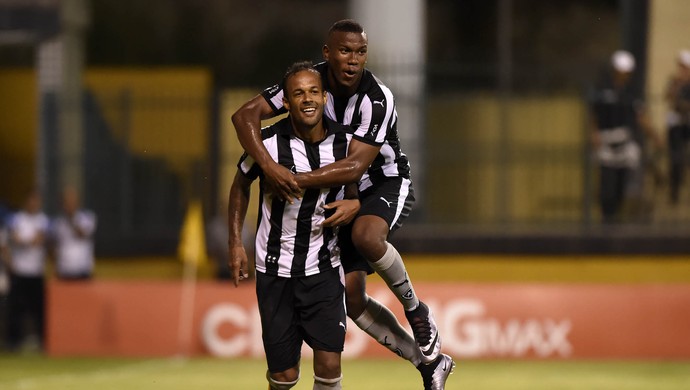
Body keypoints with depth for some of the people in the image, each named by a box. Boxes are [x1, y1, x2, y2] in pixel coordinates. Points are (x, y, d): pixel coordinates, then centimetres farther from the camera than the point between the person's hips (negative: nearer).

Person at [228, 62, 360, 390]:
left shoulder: (344, 141, -6)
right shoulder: (268, 142, -13)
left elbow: (354, 187, 13)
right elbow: (240, 184, 6)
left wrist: (355, 205, -10)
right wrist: (235, 243, 3)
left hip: (323, 269, 2)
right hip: (275, 271, -2)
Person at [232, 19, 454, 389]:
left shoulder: (377, 100, -27)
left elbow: (355, 167, -34)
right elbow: (245, 115, -22)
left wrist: (297, 180, -40)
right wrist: (270, 166, -38)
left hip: (387, 183, -5)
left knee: (366, 235, -39)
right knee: (352, 298, -1)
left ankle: (415, 308, -13)